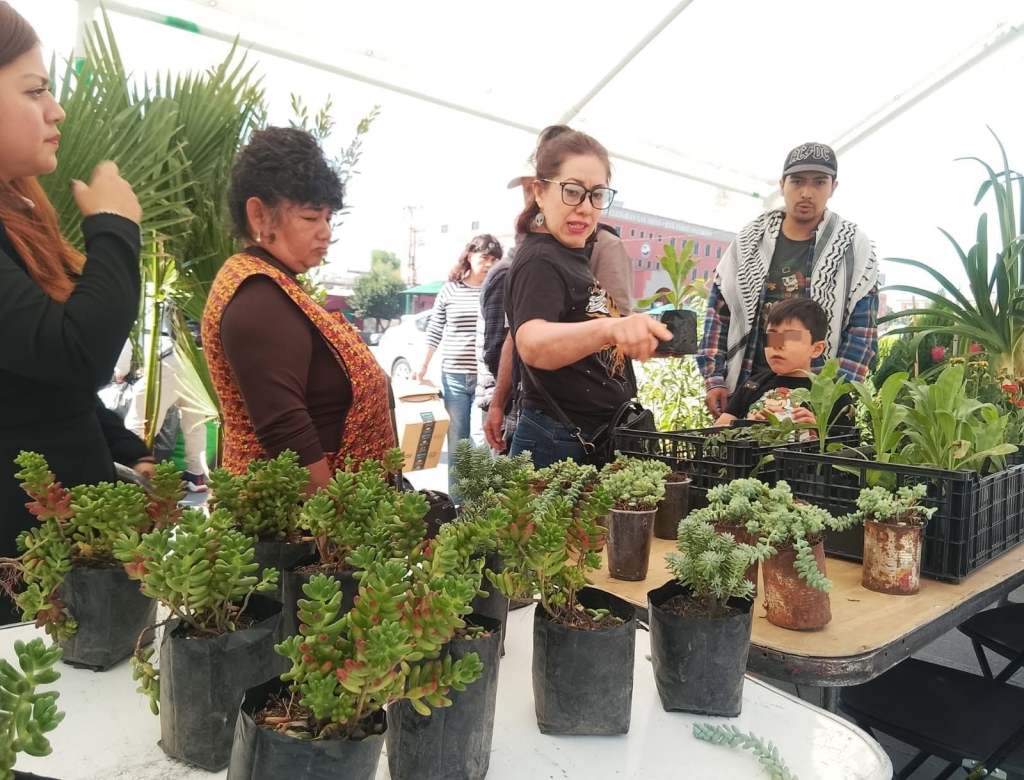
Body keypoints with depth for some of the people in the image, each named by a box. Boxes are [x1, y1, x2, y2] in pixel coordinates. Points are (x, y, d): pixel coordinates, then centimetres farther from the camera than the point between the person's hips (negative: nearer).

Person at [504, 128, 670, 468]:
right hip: (558, 446, -9)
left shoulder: (571, 254, 10)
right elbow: (532, 344, -40)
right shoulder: (539, 262, -19)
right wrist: (609, 328, -56)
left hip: (595, 440, 9)